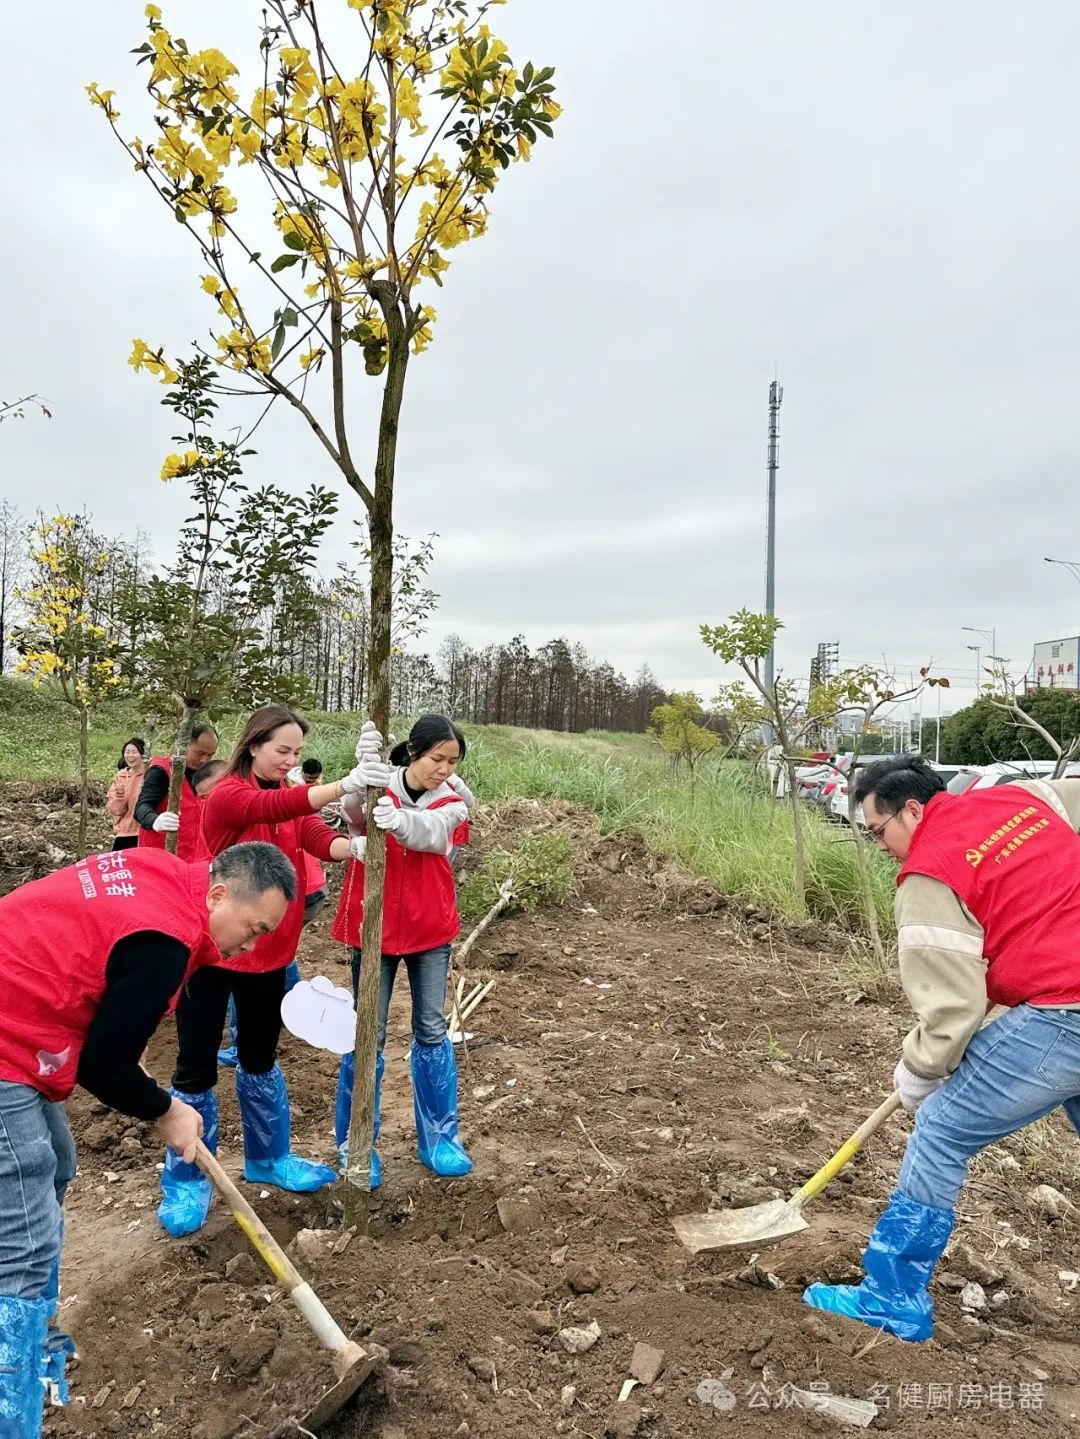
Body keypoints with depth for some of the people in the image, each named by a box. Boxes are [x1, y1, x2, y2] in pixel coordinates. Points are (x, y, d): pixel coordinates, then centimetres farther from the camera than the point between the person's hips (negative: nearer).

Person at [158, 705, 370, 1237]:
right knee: (197, 1068, 5)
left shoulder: (292, 799, 4)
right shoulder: (227, 795, -16)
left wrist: (357, 845, -36)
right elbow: (272, 808, -36)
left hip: (269, 951, 6)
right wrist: (347, 785, -49)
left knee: (260, 1059, 20)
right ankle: (185, 1182, 23)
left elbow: (320, 838, -14)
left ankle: (268, 1158, 36)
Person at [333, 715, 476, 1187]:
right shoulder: (378, 786, -7)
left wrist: (399, 820, -48)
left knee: (432, 1030, 9)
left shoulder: (453, 800, -3)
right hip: (373, 927, -2)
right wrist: (360, 786, -52)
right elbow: (351, 812, -29)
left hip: (430, 928, 2)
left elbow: (433, 831, -25)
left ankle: (438, 1136, 25)